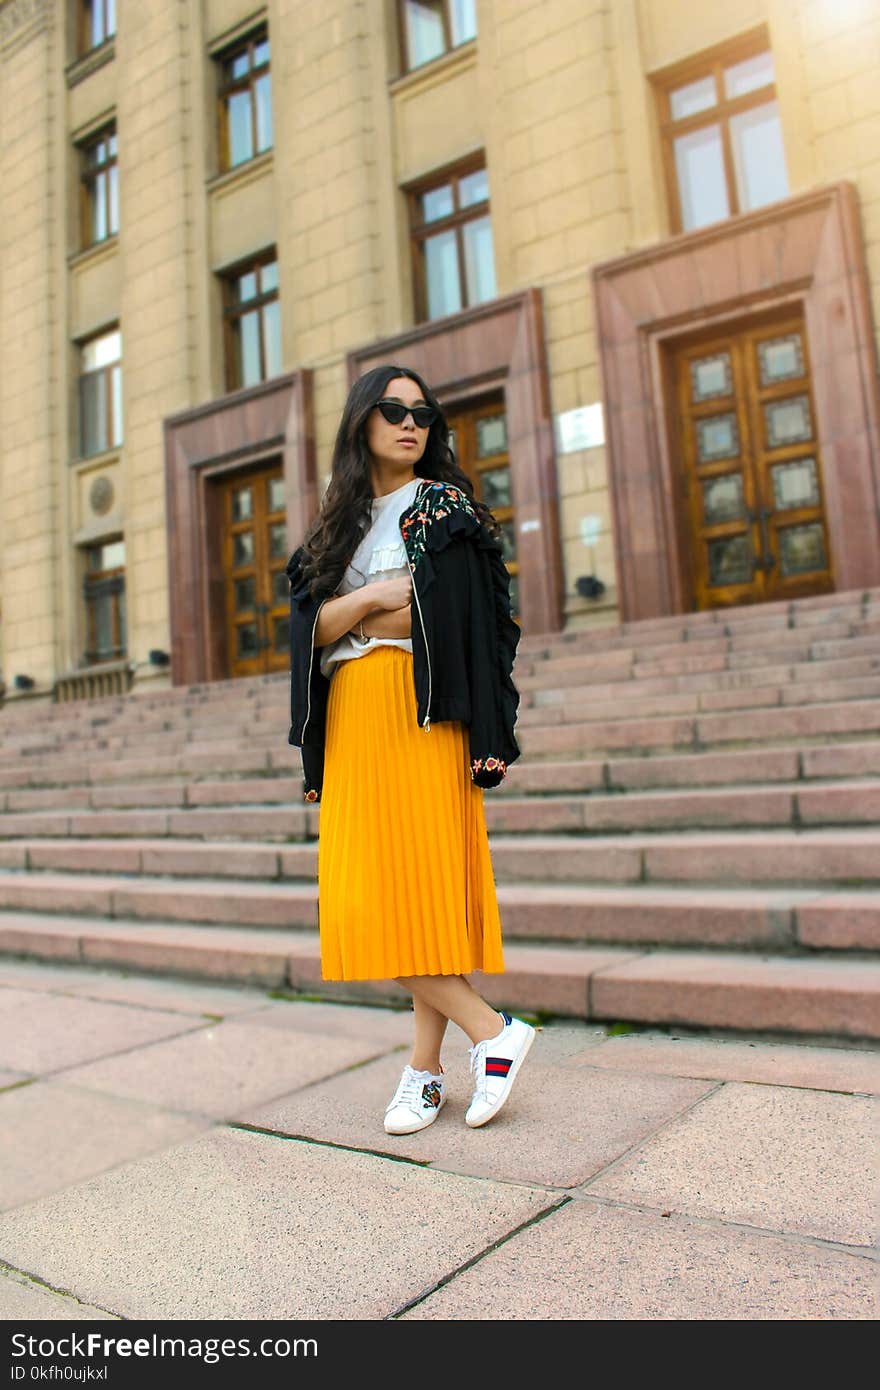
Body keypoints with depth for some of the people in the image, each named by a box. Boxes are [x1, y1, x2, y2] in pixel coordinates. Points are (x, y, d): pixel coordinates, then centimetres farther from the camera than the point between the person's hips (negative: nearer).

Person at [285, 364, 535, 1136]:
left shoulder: (444, 506, 5)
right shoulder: (339, 524, 20)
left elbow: (451, 616, -9)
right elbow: (309, 626, 9)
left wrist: (352, 620, -4)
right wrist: (372, 596, -5)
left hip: (420, 715, -6)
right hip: (351, 721, 6)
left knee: (419, 882, -10)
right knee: (367, 892, 1)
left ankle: (425, 1067, 3)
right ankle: (492, 1030, 8)